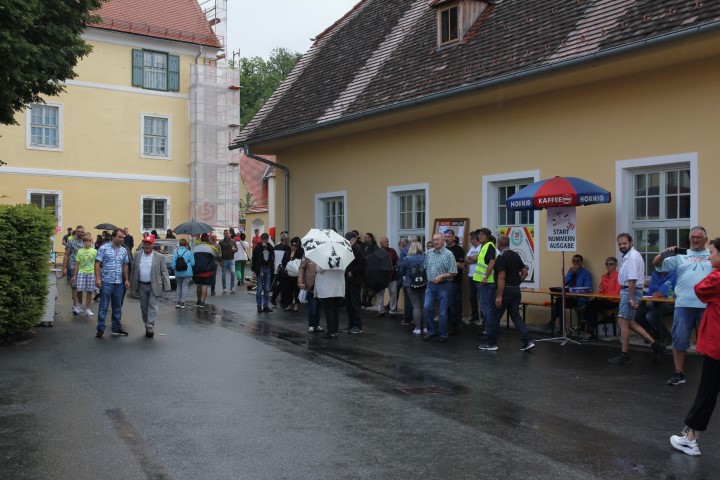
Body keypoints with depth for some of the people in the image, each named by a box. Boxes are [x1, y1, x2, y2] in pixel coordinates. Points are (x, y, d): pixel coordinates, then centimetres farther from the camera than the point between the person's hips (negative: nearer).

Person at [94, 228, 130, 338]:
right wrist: (98, 278, -14)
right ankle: (100, 329, 4)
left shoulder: (124, 250, 10)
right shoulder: (104, 248, -5)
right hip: (106, 282, -5)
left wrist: (127, 280, 11)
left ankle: (117, 328, 19)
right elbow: (97, 264, -7)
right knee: (103, 307, -2)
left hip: (119, 283, 5)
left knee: (117, 307, 11)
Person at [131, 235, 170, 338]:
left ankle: (150, 326, -9)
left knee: (153, 306, -9)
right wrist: (132, 286, 7)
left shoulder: (159, 257, -3)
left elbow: (164, 272, -3)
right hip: (141, 286, 4)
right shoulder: (137, 255, 5)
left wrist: (166, 287, -10)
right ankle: (147, 326, 22)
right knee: (144, 307, 10)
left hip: (154, 286, -3)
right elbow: (133, 271, 9)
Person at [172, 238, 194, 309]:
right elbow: (192, 263, -7)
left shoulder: (176, 252, -3)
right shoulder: (189, 252, -8)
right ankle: (182, 303, -1)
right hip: (187, 273, -2)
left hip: (178, 273, 2)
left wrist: (174, 269, 12)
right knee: (185, 286, 2)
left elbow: (173, 263, -3)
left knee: (179, 286, 16)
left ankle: (178, 302, 17)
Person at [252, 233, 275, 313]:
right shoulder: (257, 248, -4)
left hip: (268, 269, 4)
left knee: (267, 289, 6)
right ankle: (259, 306, 5)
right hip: (260, 269, -4)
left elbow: (272, 258, 11)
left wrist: (272, 268, 2)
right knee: (260, 289, -1)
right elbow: (254, 260, -5)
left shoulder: (270, 248, 7)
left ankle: (265, 305, 13)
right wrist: (254, 271, -9)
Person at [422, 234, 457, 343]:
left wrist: (441, 276, -19)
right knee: (427, 308, -5)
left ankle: (443, 334, 17)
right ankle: (431, 331, 11)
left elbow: (453, 272, -10)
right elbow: (425, 267, 17)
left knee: (442, 312, 2)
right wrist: (429, 277, 7)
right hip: (430, 285, 4)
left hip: (444, 286, -4)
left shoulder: (448, 254, -9)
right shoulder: (429, 253, 7)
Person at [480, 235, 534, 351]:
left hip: (506, 290, -8)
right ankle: (527, 341, -1)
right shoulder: (516, 255, 11)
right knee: (516, 316, 9)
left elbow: (501, 277, -20)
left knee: (495, 316, 4)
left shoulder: (501, 257, -15)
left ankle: (491, 343, 11)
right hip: (516, 290, 8)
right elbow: (525, 272, 13)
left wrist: (499, 296, -21)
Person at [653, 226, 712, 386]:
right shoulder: (680, 256, 10)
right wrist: (665, 253, -14)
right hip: (684, 304, 1)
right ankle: (679, 373, 12)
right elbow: (656, 263, 6)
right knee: (680, 339, 3)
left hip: (707, 305, -1)